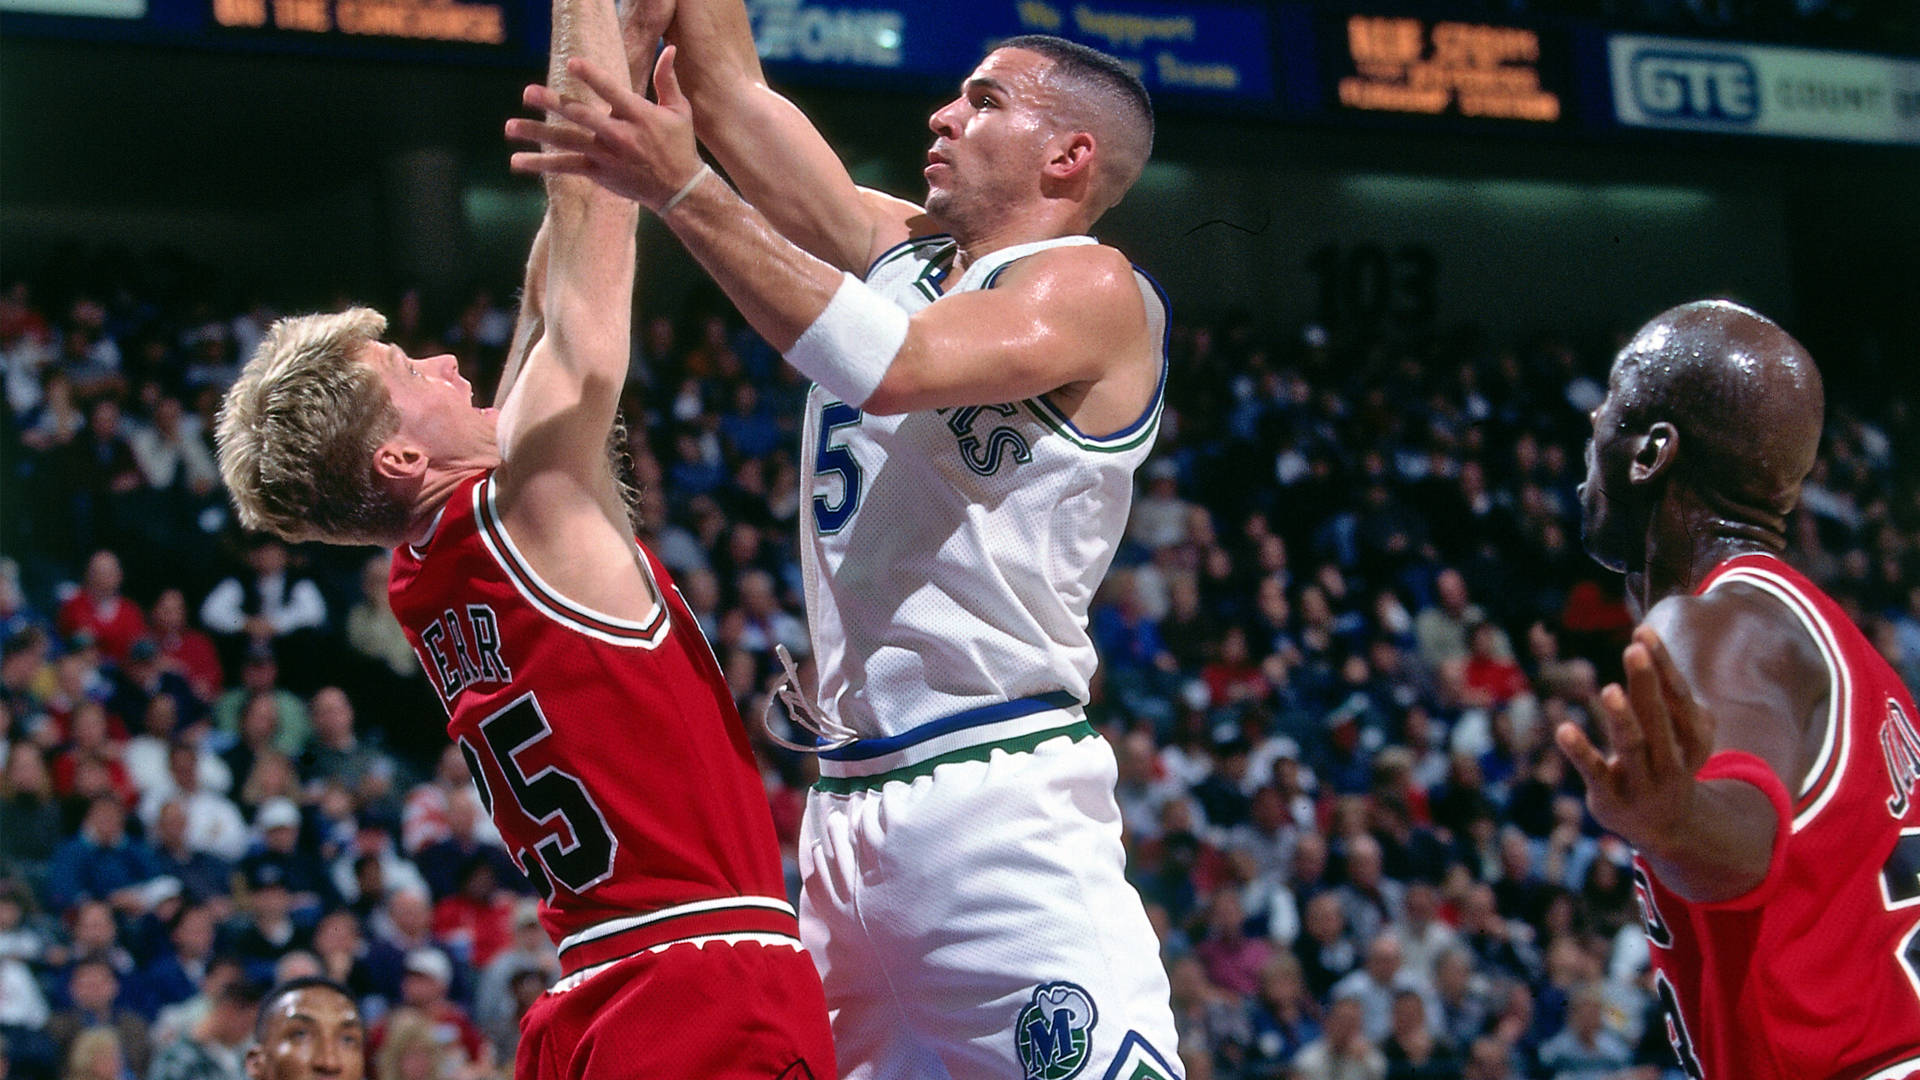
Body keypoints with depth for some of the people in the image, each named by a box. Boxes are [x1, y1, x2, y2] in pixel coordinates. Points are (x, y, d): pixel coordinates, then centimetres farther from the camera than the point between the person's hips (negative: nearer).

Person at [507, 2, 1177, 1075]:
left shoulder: (1093, 289, -7)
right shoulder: (895, 251, 17)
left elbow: (890, 368, -23)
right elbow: (733, 92, 16)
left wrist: (682, 191, -23)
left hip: (998, 795, -8)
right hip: (848, 802, 8)